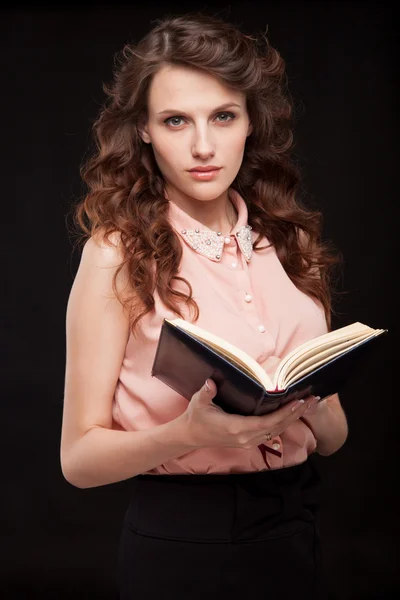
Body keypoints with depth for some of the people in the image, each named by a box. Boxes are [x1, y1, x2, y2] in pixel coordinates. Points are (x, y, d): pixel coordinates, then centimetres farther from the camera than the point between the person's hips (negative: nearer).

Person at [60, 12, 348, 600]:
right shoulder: (118, 252, -10)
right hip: (179, 543, -4)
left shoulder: (291, 242, 2)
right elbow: (80, 456, -10)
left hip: (293, 529, 4)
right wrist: (188, 434, -27)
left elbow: (333, 434, 8)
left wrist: (310, 409, -14)